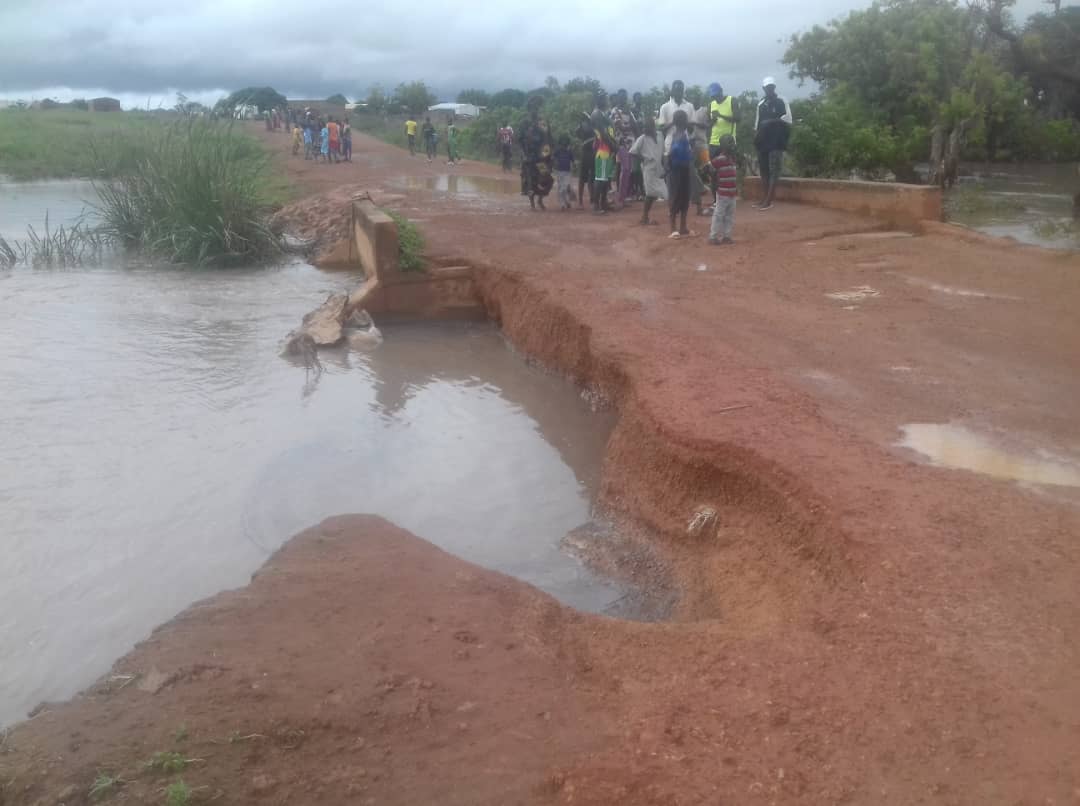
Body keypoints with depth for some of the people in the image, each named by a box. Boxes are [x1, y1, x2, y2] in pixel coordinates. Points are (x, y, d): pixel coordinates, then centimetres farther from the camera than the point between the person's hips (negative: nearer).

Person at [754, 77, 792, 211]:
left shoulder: (781, 102, 0)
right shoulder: (761, 104, 15)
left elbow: (788, 120, -7)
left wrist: (773, 121, -15)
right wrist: (756, 137, 6)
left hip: (776, 142, -6)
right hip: (763, 142, 6)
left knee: (774, 171, -8)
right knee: (764, 171, 8)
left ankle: (768, 202, -12)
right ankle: (764, 200, 12)